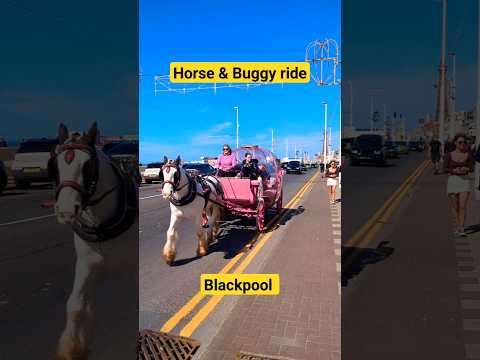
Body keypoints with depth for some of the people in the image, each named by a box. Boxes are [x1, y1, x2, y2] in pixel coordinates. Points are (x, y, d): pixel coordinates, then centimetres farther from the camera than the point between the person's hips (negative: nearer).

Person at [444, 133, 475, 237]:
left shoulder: (468, 154, 2)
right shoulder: (449, 155, 0)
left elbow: (472, 168, 2)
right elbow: (445, 169, -3)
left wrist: (467, 169, -19)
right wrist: (454, 170, -20)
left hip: (465, 181, 0)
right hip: (452, 181, 0)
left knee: (463, 206, -10)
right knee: (454, 207, 8)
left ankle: (461, 230, -10)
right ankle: (456, 228, 23)